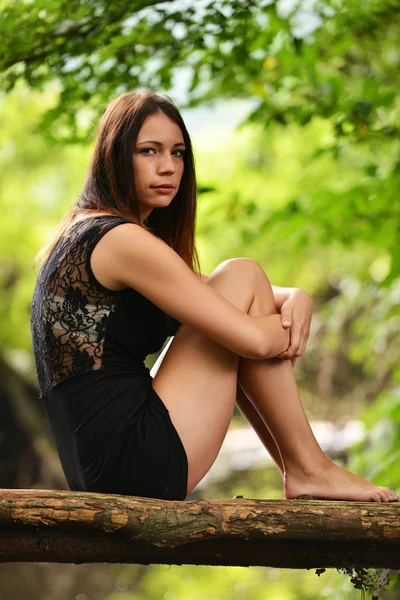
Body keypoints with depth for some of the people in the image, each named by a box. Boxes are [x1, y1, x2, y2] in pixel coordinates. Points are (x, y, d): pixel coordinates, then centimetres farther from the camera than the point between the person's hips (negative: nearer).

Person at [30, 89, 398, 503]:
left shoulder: (83, 235, 18)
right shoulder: (122, 241, -13)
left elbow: (210, 298, 21)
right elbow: (252, 338, -18)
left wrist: (294, 298, 2)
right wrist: (292, 327, 4)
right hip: (140, 461, -10)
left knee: (231, 295, 21)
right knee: (243, 275, -4)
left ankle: (298, 471, 17)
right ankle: (309, 469, 2)